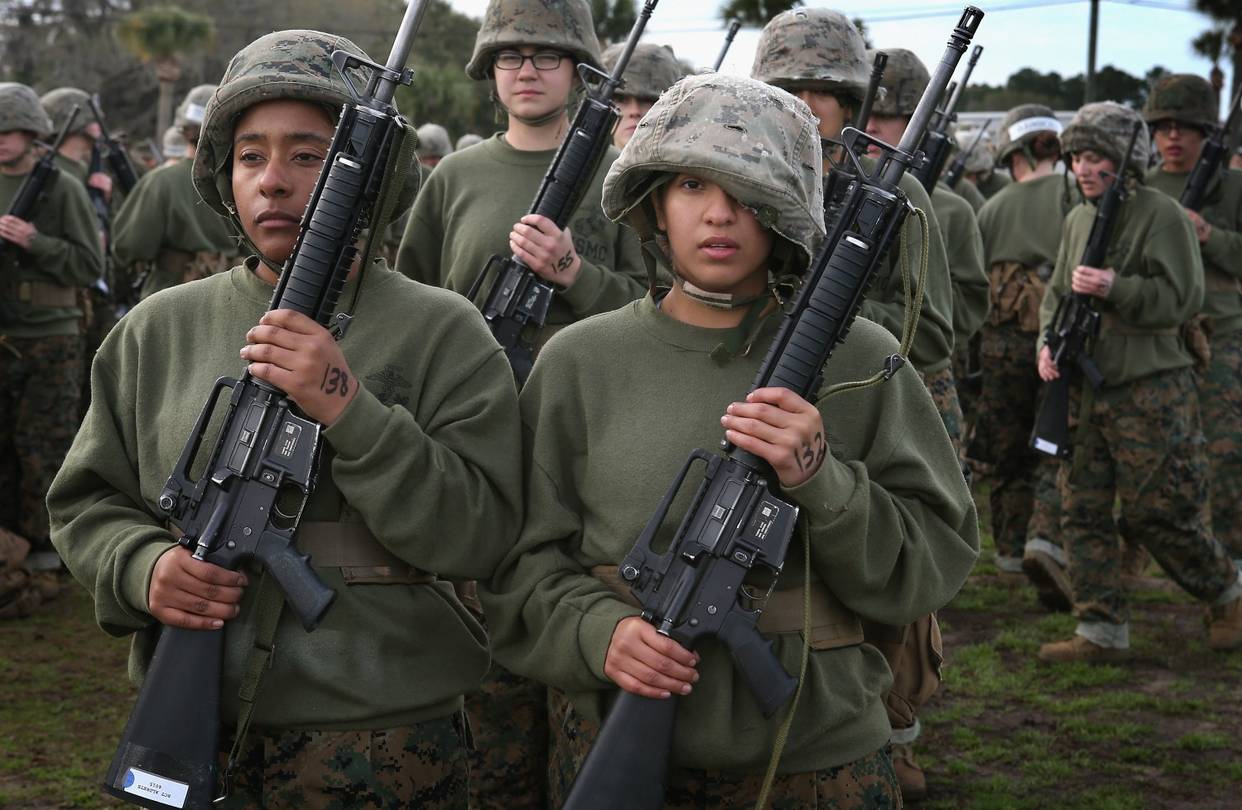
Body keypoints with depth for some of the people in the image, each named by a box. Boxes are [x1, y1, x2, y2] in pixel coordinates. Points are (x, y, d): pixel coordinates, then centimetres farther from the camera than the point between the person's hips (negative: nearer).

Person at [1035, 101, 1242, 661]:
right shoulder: (1078, 220, 14)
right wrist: (1048, 342, 1)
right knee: (1082, 511, 4)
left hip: (1150, 390, -7)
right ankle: (1101, 632, 10)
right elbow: (1057, 293, 20)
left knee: (1159, 514, -2)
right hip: (1083, 390, 7)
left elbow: (1183, 298, -13)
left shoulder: (1161, 215, -8)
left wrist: (1115, 289, -24)